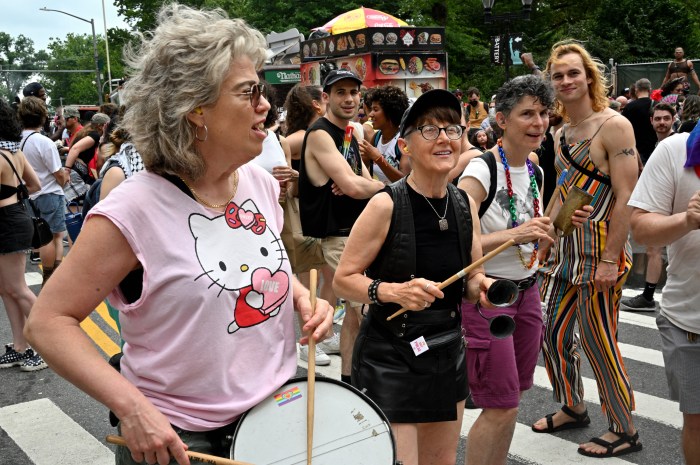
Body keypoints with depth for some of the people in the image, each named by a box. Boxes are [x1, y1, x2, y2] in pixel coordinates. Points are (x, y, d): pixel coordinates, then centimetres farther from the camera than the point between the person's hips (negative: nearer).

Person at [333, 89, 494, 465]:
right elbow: (342, 280, -13)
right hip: (388, 358, -6)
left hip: (447, 354, 7)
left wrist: (481, 286, -10)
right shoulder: (386, 205, -17)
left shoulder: (465, 205, 1)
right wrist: (393, 291, -28)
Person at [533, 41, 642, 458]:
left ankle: (625, 431, 17)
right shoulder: (562, 134, 11)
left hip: (599, 252, -8)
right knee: (554, 333, 13)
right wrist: (545, 238, 12)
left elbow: (626, 197, -17)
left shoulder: (614, 126, -12)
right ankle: (572, 409, 33)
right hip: (564, 250, 8)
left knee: (599, 344, 0)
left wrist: (610, 260, -21)